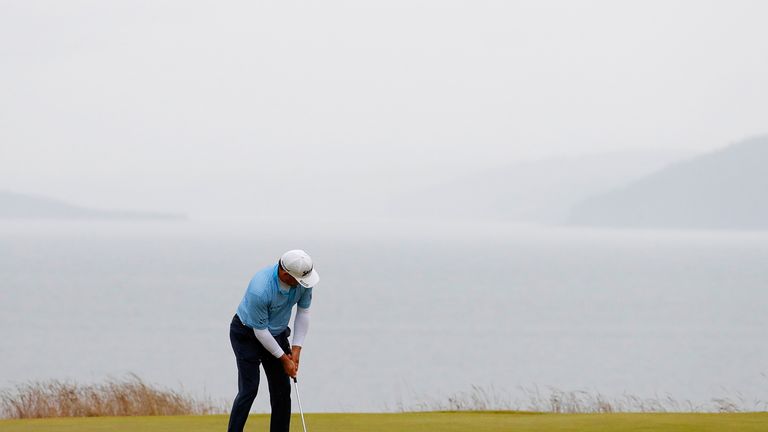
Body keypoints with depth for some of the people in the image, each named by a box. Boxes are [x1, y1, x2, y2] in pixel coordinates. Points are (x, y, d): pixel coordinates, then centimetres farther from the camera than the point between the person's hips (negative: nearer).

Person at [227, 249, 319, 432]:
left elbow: (303, 312, -3)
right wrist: (284, 358, -16)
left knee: (282, 390, 2)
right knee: (249, 389, -13)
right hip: (247, 334, -6)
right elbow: (260, 331, -25)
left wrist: (296, 350, -7)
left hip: (277, 333, 6)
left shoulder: (303, 279, -18)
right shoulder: (260, 290, -37)